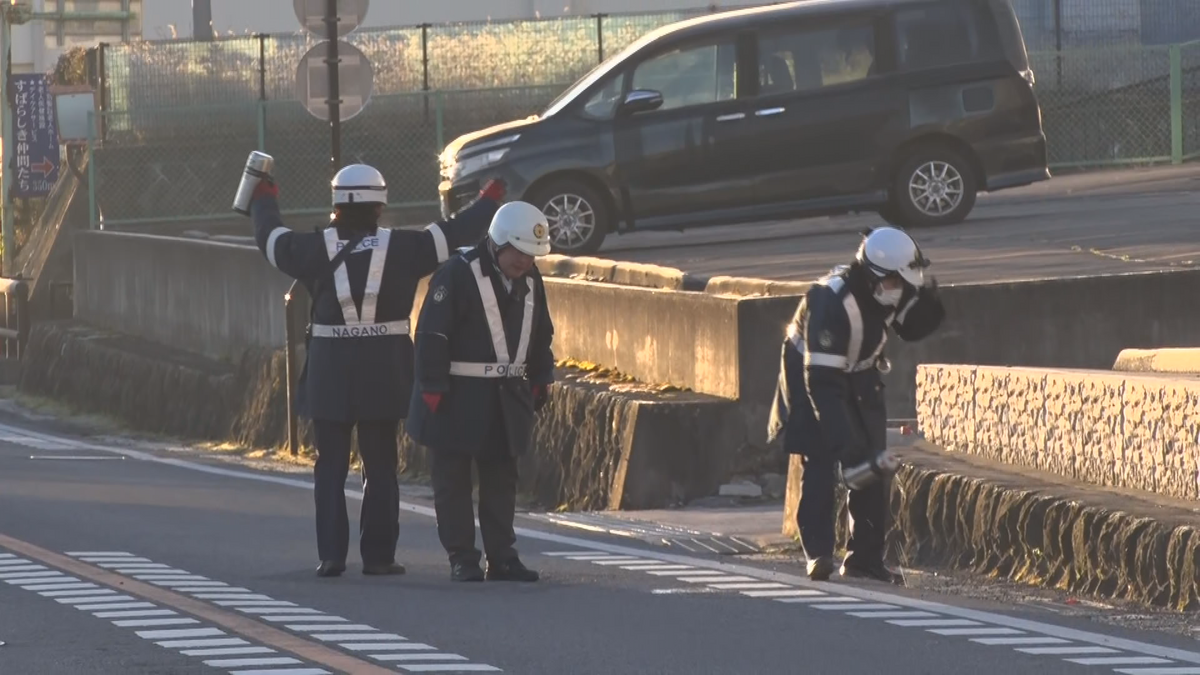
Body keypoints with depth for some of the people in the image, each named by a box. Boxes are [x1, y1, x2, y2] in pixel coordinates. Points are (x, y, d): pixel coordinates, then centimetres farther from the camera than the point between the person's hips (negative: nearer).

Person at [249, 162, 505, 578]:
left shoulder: (318, 249, -2)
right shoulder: (401, 248, -4)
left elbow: (271, 238, 14)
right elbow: (453, 235, 4)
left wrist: (264, 200, 35)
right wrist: (490, 202, 21)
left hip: (330, 371, 0)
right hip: (384, 371, 0)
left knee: (330, 466, 7)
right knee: (380, 466, 7)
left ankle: (331, 555, 3)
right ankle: (378, 555, 5)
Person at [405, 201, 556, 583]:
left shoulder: (529, 281, 7)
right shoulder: (457, 275, -15)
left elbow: (541, 336, 19)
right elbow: (432, 336, -17)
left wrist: (539, 381, 14)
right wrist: (433, 389, -18)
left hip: (507, 401, 7)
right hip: (458, 399, -7)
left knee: (501, 479, 10)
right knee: (453, 480, -1)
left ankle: (502, 557, 15)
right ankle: (462, 559, 3)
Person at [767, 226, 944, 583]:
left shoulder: (889, 290, -15)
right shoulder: (832, 302, -36)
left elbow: (912, 327, 3)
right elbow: (821, 380, -38)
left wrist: (929, 303, -21)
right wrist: (841, 438, -43)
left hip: (858, 380, 7)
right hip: (809, 379, -7)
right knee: (820, 465, -18)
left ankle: (866, 556, 8)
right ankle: (818, 553, -18)